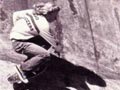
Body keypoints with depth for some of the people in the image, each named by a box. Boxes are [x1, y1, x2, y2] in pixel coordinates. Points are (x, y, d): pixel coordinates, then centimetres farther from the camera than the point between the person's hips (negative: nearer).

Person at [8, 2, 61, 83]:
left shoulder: (32, 12, 0)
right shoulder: (44, 25, -20)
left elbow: (16, 14, 9)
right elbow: (52, 42, -8)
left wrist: (17, 28, 19)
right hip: (19, 43, -9)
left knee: (46, 43, 10)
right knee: (45, 54, -22)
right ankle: (22, 68, -8)